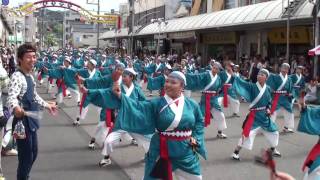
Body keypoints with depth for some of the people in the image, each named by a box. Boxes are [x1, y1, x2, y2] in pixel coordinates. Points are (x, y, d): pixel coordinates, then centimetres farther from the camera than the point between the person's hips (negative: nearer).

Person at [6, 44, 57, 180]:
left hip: (31, 121, 10)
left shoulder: (30, 76, 10)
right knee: (26, 157, -2)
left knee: (33, 153, 21)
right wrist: (16, 108, -58)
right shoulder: (17, 77, -20)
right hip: (22, 121, -10)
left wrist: (46, 105, 35)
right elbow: (11, 97, -37)